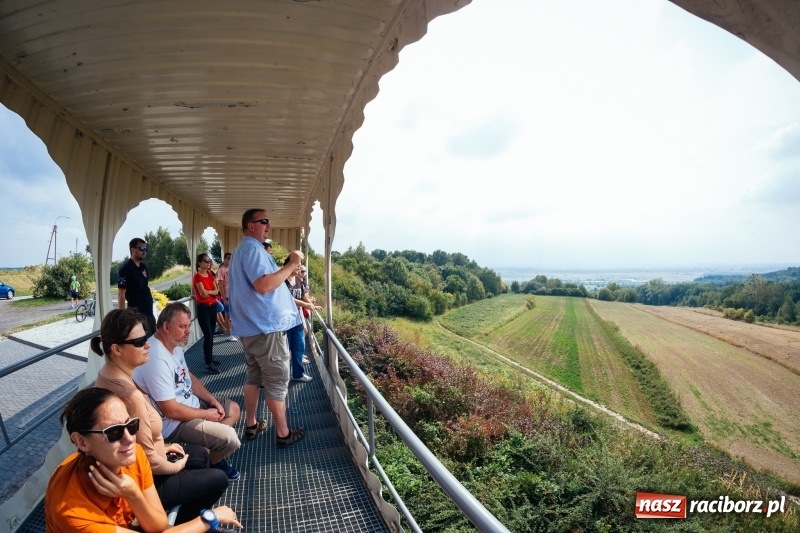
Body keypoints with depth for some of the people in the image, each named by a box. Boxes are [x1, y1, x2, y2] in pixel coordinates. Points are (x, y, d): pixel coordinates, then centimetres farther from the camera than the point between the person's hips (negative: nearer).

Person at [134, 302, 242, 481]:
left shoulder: (175, 344, 0)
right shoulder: (157, 359, -31)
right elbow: (171, 411, -28)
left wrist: (212, 399, 1)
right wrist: (206, 414, -14)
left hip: (190, 404, 10)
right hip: (173, 423, -10)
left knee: (233, 409, 14)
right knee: (229, 439, -18)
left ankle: (211, 452, 15)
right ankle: (212, 461, 14)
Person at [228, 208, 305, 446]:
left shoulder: (242, 249, 20)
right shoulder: (252, 248, -16)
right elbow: (264, 285, -29)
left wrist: (288, 267, 13)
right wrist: (291, 264, -21)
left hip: (251, 325, 11)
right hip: (266, 325, -11)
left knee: (254, 375, 18)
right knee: (277, 380, -1)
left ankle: (251, 424, 29)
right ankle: (283, 433, 9)